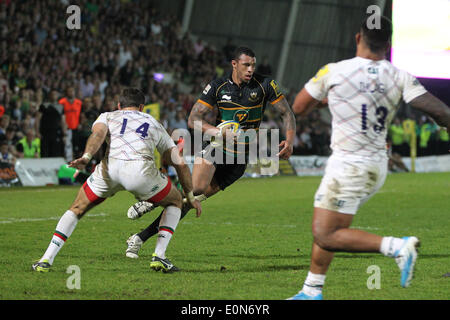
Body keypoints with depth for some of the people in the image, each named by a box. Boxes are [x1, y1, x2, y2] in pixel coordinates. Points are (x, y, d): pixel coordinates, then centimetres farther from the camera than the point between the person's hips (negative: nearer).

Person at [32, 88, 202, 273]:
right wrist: (191, 196, 42)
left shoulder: (108, 116, 31)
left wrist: (86, 157, -12)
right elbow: (180, 163, 33)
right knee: (174, 202, 28)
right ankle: (159, 257, 14)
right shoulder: (154, 124, 35)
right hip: (140, 170, 0)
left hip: (110, 168, 0)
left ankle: (46, 260, 12)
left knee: (77, 209, 23)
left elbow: (98, 134, 5)